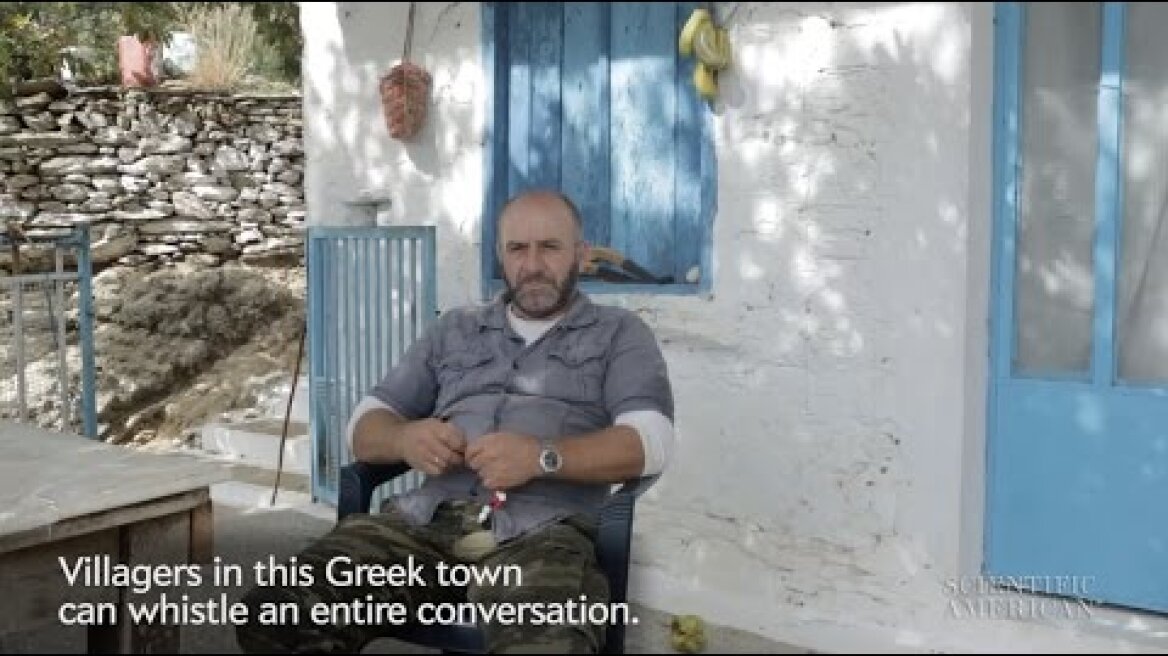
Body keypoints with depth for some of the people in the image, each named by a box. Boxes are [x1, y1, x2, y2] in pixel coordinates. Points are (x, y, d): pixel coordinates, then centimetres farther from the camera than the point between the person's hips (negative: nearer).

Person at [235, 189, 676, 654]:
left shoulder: (620, 333, 16)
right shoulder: (454, 330, 25)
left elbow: (651, 442, 0)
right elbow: (365, 428, 20)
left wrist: (543, 456, -17)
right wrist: (404, 439, -5)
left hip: (540, 531, -3)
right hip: (425, 519, 4)